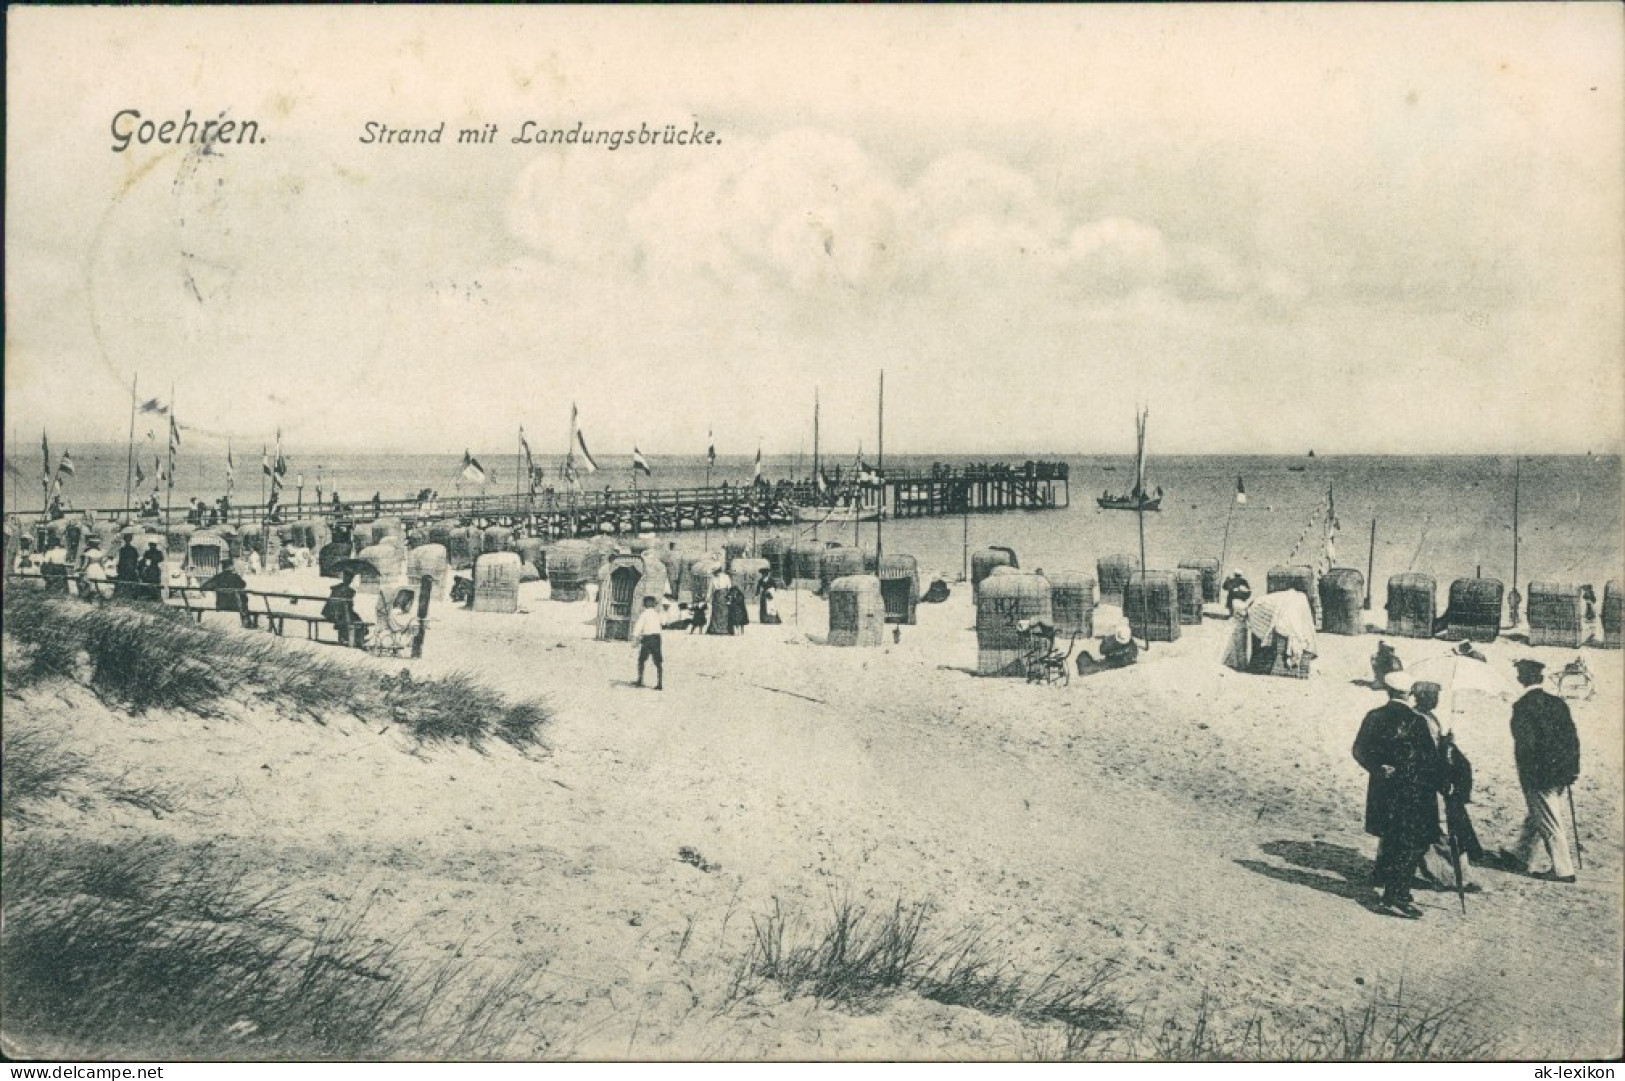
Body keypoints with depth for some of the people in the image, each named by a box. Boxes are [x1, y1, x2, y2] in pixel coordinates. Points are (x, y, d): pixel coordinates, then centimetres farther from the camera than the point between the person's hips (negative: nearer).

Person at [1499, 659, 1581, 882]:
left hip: (1539, 776, -7)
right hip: (1561, 773, 7)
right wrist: (1572, 768, 12)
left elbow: (1525, 744, -19)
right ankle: (1520, 857, 32)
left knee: (1549, 824, 2)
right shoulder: (1558, 703, 4)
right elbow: (1573, 738, 6)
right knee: (1535, 818, 19)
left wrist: (1526, 774, -10)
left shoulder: (1523, 706, -15)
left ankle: (1563, 870, 7)